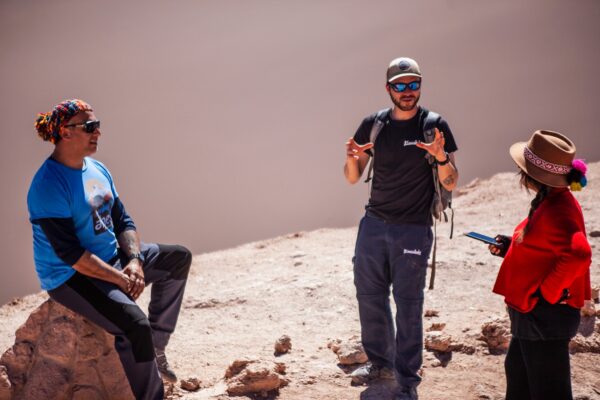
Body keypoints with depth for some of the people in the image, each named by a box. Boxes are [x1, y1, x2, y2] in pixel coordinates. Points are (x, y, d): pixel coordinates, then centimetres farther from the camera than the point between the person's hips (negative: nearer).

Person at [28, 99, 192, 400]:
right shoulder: (48, 185, -21)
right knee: (135, 324, -30)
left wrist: (134, 261, -9)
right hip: (71, 277, -10)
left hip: (113, 259, 10)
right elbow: (69, 253, -24)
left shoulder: (97, 170, 7)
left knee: (178, 258, 14)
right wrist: (121, 279, -22)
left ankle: (156, 348, 13)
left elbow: (123, 221, 10)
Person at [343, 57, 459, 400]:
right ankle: (381, 362, 29)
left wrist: (442, 158, -24)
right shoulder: (373, 125, 5)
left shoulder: (434, 126, -4)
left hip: (413, 229, -4)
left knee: (408, 305, -4)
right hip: (374, 224, 4)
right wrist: (352, 158, -14)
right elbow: (353, 178, 9)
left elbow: (451, 184, -4)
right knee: (369, 296, 11)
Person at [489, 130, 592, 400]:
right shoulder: (551, 202, 9)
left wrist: (547, 292, -28)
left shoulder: (556, 210, -24)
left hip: (546, 315, -11)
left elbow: (578, 254, -38)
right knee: (518, 371, 28)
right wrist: (512, 247, 12)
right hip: (532, 312, 11)